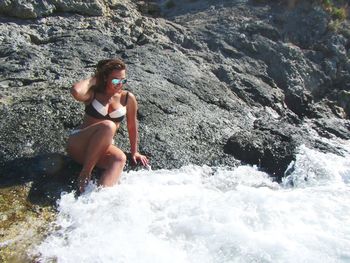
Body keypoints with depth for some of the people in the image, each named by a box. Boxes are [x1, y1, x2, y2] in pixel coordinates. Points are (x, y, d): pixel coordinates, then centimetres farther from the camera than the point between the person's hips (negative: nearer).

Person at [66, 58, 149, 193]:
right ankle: (85, 173, -26)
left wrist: (134, 151, 12)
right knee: (108, 126, -34)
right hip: (77, 144, -3)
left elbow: (132, 126, 8)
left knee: (120, 158, -33)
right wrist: (93, 79, -12)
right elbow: (76, 92, -29)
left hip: (101, 149, 3)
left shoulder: (128, 98, 0)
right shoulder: (93, 93, -5)